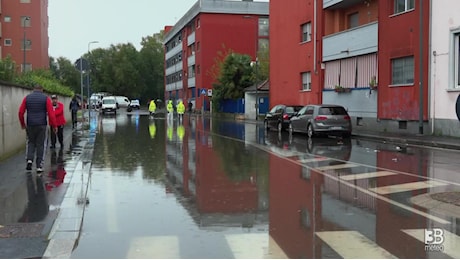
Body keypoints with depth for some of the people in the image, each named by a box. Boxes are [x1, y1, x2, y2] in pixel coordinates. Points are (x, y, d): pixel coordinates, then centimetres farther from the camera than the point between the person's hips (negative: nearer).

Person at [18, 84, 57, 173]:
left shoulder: (27, 98, 5)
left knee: (31, 142, 21)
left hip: (30, 125, 2)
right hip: (42, 125, -2)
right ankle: (39, 167, 6)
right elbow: (51, 114, -8)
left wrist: (22, 123, 17)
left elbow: (20, 112, 4)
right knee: (40, 145, 6)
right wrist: (54, 126, 0)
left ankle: (29, 160, 1)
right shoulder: (46, 98, -2)